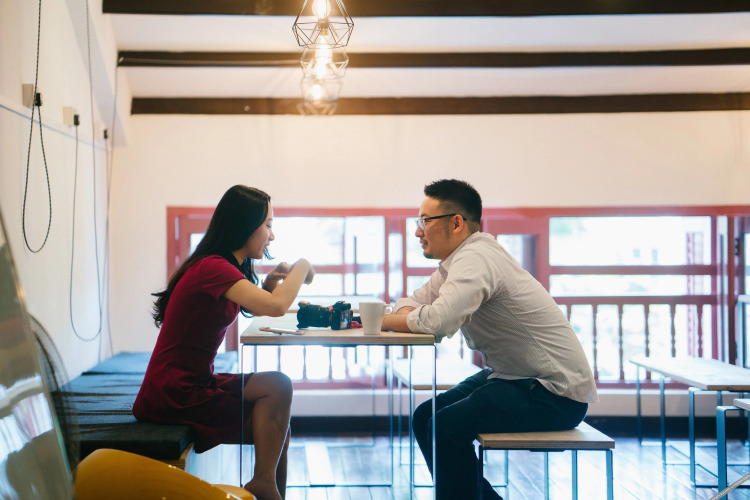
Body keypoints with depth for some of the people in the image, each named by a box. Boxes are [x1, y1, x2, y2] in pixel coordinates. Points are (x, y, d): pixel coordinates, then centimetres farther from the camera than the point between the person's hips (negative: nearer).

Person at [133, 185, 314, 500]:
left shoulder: (223, 267, 12)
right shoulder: (213, 268, -20)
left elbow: (253, 309, 26)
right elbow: (275, 307, -30)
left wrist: (270, 281, 6)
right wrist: (301, 268, -13)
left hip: (191, 385, 10)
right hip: (172, 395, -10)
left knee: (276, 427, 3)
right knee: (277, 386, -16)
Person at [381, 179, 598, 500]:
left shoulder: (475, 258, -21)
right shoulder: (459, 258, 10)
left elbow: (439, 320, -35)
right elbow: (413, 302, 15)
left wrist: (383, 320, -16)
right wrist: (408, 315, -11)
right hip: (512, 376, 10)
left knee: (448, 425, -23)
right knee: (426, 416, 7)